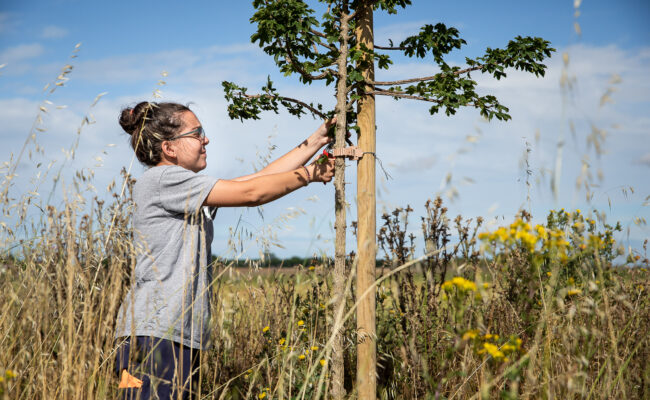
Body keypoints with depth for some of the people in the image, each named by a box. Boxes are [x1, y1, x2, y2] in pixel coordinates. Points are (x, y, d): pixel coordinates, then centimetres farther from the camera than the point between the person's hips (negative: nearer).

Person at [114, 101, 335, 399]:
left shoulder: (191, 191, 20)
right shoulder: (161, 179, -8)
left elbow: (261, 178, 17)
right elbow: (251, 193, -10)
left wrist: (316, 141, 17)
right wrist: (309, 174, 2)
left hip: (182, 337, 9)